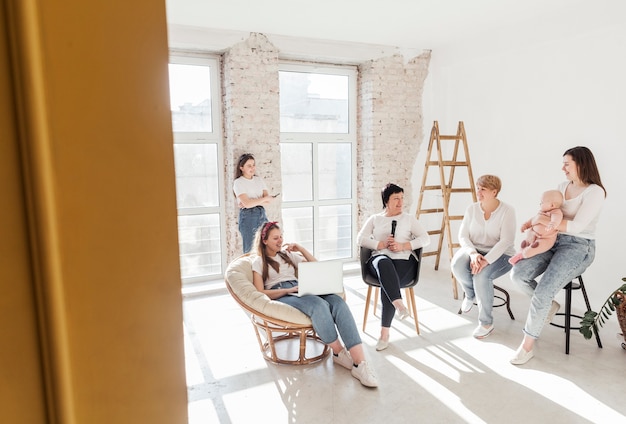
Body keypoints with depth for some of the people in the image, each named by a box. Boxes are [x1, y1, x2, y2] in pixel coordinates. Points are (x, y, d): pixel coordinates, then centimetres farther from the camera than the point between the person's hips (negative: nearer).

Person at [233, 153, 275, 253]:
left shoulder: (259, 180, 13)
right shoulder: (238, 182, -3)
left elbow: (268, 200, 3)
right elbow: (247, 203, -16)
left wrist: (252, 202, -11)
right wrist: (264, 199, -7)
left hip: (262, 214, 5)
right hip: (248, 216, -5)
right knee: (250, 249, -1)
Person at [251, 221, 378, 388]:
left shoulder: (287, 255, 27)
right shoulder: (258, 262, 12)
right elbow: (260, 293, -2)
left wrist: (301, 249, 13)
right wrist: (288, 290, -15)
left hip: (300, 290, 5)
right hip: (279, 296, -5)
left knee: (338, 301, -28)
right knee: (318, 304, -38)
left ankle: (360, 363, -37)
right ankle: (339, 353, -19)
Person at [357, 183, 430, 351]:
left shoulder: (409, 219, 20)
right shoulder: (374, 219, 20)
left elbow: (425, 238, 7)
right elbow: (360, 239, 6)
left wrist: (403, 246, -8)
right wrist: (382, 244, -9)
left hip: (404, 261, 0)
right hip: (379, 260, 1)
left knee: (387, 282, -32)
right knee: (384, 263, -39)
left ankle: (385, 331, -24)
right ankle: (399, 304, -50)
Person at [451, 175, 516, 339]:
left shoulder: (507, 211, -9)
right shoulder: (471, 209, 3)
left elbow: (506, 241, -18)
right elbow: (463, 236, -2)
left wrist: (486, 260, -31)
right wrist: (473, 253, -23)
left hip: (500, 255, -3)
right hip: (474, 251, 3)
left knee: (481, 275, -35)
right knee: (457, 265, -31)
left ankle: (486, 323, -14)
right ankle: (471, 294, 4)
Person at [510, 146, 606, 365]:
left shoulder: (595, 192, -12)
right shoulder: (562, 186, 12)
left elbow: (576, 227, -21)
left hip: (579, 247, -7)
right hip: (554, 242, 7)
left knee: (543, 292, -24)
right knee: (518, 273, -16)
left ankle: (528, 344, -7)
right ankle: (549, 305, 13)